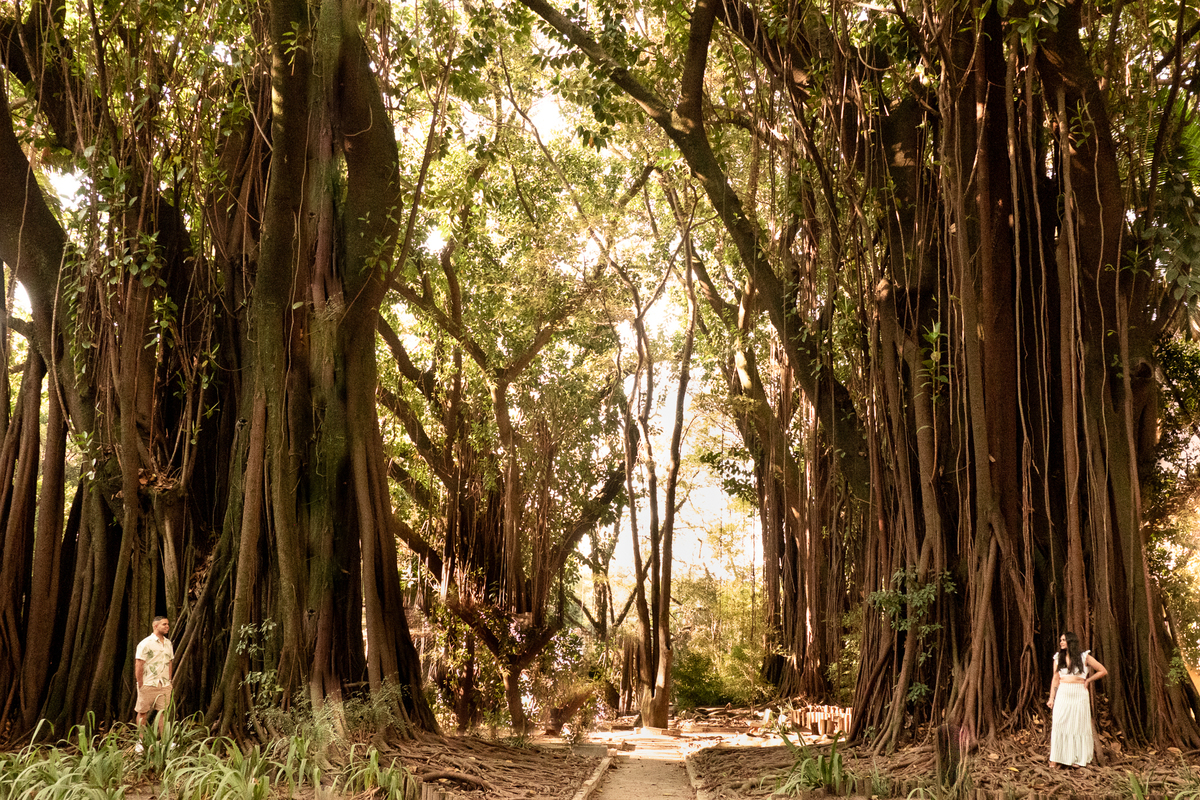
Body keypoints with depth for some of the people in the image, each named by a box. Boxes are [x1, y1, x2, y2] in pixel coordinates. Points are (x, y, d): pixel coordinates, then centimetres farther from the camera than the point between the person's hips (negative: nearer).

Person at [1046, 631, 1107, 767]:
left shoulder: (1084, 657, 1)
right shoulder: (1058, 658, 9)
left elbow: (1103, 671, 6)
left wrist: (1087, 680, 2)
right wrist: (1051, 698, 7)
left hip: (1079, 695, -2)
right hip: (1062, 694, 2)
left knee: (1078, 725, 2)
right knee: (1059, 724, -3)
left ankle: (1078, 759, 11)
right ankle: (1055, 758, 1)